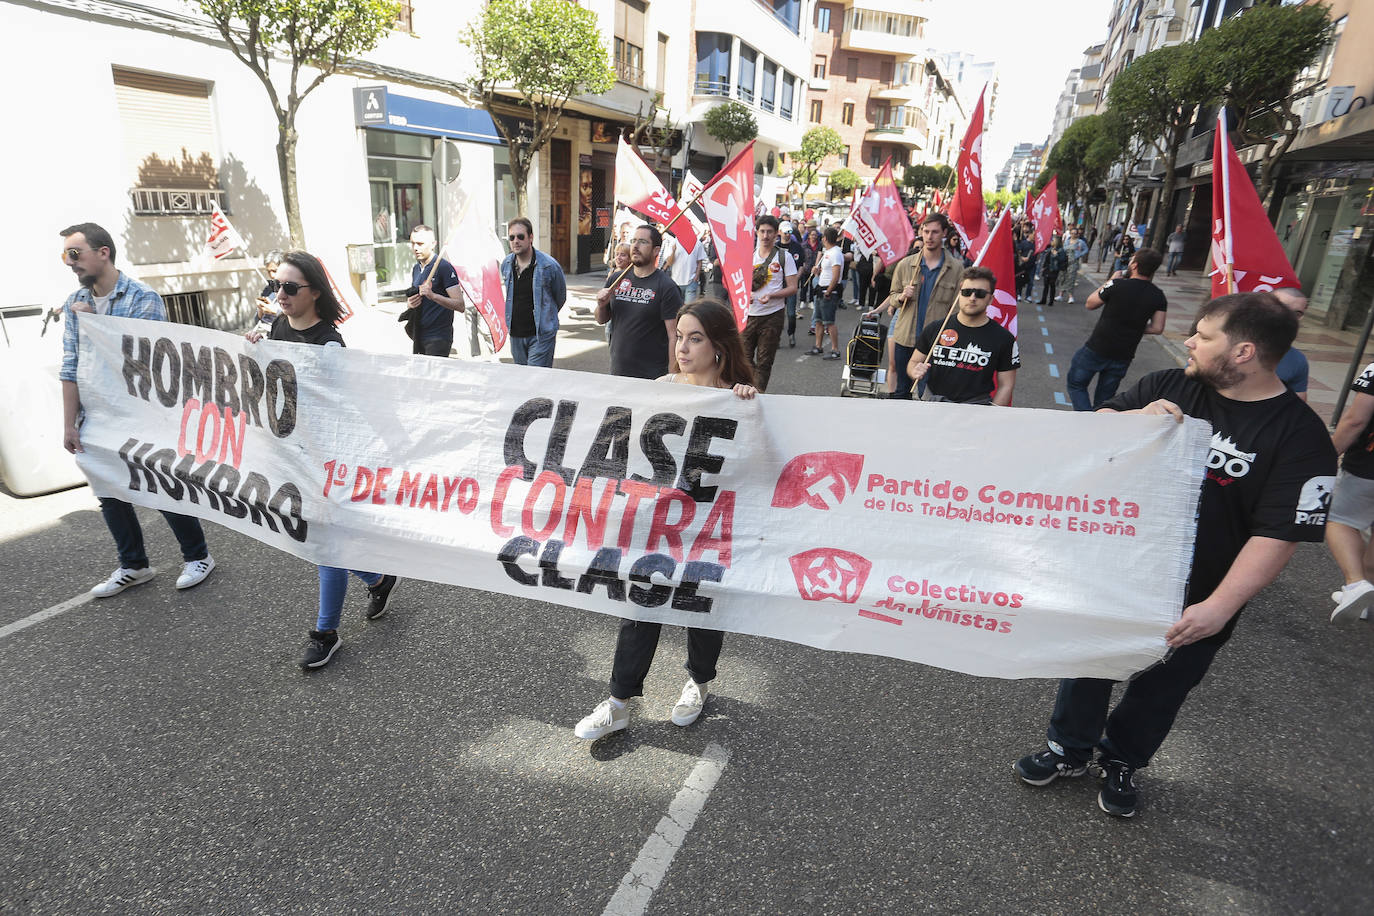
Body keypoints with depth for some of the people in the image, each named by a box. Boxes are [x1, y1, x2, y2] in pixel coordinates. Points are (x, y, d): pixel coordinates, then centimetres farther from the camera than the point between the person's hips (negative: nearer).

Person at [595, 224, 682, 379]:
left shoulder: (666, 287, -10)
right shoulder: (616, 279, 7)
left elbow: (674, 336, -13)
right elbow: (601, 320, 17)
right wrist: (601, 305, -6)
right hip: (616, 371, 5)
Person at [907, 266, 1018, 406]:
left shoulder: (1003, 338, 2)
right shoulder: (935, 329, 7)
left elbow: (1005, 386, 5)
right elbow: (913, 362, 17)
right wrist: (916, 371, -8)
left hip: (977, 405, -1)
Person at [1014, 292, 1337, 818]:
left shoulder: (1298, 436, -16)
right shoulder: (1169, 387, -4)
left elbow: (1278, 536, -20)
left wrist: (1219, 607, -28)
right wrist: (1137, 420, -21)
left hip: (1193, 603, -3)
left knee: (1158, 690, 18)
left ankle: (1121, 763, 44)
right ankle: (1069, 749, 40)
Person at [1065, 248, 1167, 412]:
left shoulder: (1117, 285, -15)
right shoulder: (1158, 296, -3)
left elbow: (1090, 304, -2)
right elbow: (1157, 328, -2)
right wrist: (1134, 328, 13)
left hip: (1097, 349, -4)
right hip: (1123, 356, 4)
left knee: (1076, 384, 10)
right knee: (1105, 396, 18)